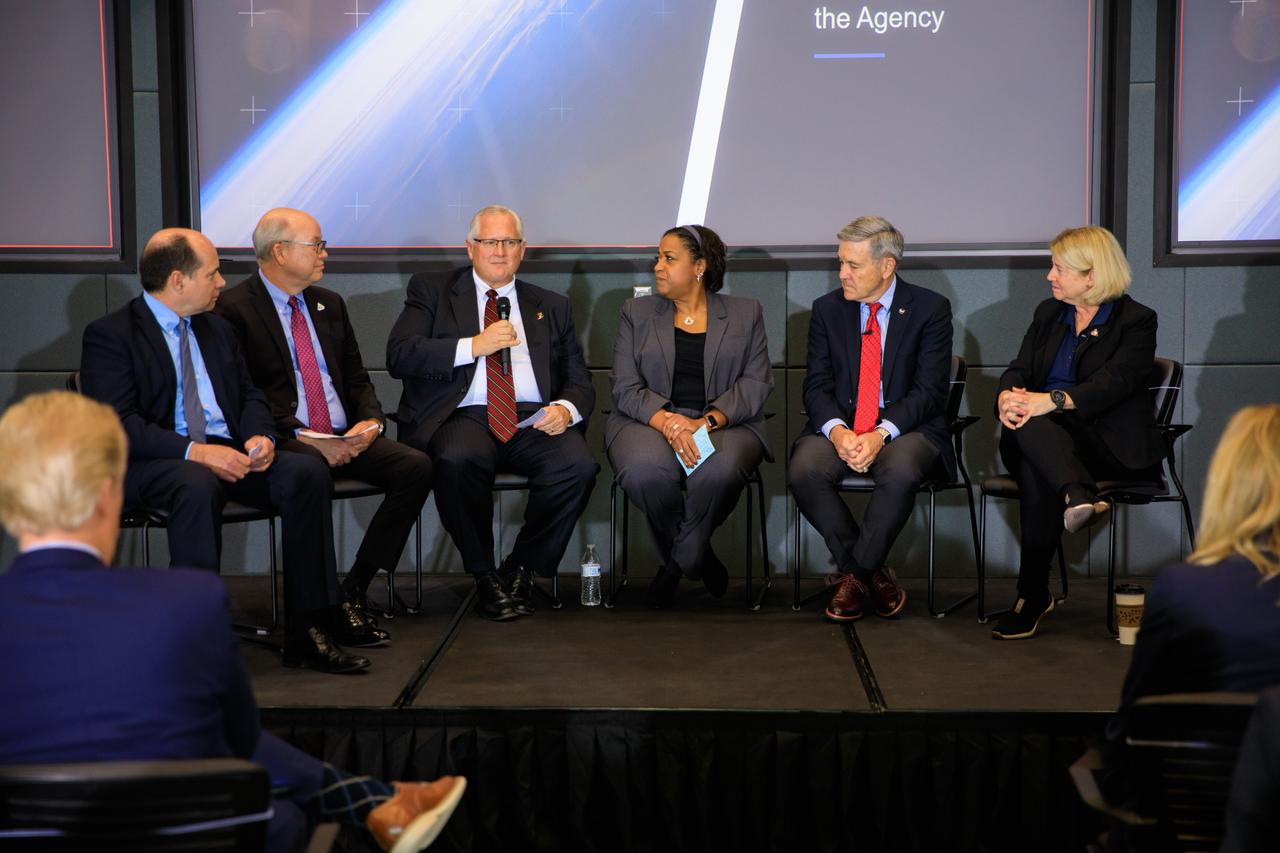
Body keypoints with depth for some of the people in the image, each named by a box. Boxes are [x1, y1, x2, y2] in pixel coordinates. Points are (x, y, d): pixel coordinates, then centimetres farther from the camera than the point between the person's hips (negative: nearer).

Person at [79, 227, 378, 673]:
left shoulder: (217, 329, 19)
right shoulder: (109, 335, -3)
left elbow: (250, 396, 21)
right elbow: (115, 423, -14)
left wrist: (260, 436, -4)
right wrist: (195, 452, -25)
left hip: (226, 454, 6)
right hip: (151, 464, -6)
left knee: (308, 471, -19)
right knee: (198, 485, -39)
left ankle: (310, 627, -20)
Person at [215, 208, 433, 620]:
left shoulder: (329, 304, 20)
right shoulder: (234, 308, -2)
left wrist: (371, 420, -2)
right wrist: (301, 437, -19)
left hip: (345, 438, 7)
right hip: (286, 443, -6)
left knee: (416, 466, -18)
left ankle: (355, 587, -12)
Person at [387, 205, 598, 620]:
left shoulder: (552, 307, 22)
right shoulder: (432, 291, 13)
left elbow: (579, 380, 18)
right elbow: (398, 356, -2)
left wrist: (566, 409, -7)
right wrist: (474, 346, -10)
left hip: (534, 420, 2)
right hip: (465, 416, -2)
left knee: (578, 465, -29)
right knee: (458, 459, -37)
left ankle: (521, 569, -6)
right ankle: (484, 575, -13)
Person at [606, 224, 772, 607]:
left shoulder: (745, 313, 12)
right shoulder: (636, 313, 14)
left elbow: (755, 384, 1)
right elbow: (625, 387, 4)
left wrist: (707, 421, -17)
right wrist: (667, 422, -17)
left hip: (725, 423, -1)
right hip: (650, 420, 1)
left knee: (718, 471, -37)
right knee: (644, 471, -35)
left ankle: (678, 562, -9)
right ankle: (699, 558, -8)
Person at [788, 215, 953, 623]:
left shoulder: (930, 309, -1)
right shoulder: (827, 309, 8)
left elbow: (929, 391, -7)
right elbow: (816, 386, 4)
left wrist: (881, 434, -23)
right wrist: (837, 430, -18)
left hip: (906, 427, -2)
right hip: (839, 424, 3)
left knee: (900, 472, -37)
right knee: (803, 470, -29)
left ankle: (854, 573, -13)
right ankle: (872, 574, -12)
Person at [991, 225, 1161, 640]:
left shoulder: (1136, 321, 1)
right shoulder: (1047, 313, 21)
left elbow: (1115, 381, -16)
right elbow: (1019, 369, 9)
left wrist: (1050, 400, -31)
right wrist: (1007, 395, -17)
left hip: (1110, 446, -4)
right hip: (1042, 437, 4)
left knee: (1036, 471, -36)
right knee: (1020, 425, -35)